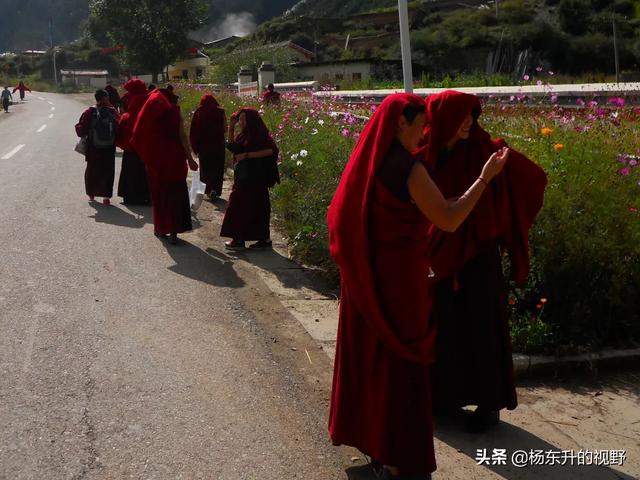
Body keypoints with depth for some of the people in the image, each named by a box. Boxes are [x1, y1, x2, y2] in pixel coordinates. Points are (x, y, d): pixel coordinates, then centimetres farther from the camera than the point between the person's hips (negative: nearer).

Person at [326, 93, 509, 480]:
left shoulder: (367, 161, 5)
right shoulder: (407, 168, -20)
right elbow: (449, 220, -21)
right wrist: (486, 177, -16)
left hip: (367, 275, 8)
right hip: (399, 276, -8)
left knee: (370, 352, 20)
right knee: (401, 361, 3)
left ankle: (366, 432, 36)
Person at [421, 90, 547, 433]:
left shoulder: (485, 152, -9)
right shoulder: (422, 156, -4)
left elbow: (535, 178, -4)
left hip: (477, 255, -2)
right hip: (438, 257, 3)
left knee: (481, 327, 5)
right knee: (442, 326, 14)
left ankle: (489, 404, 21)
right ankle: (445, 394, 32)